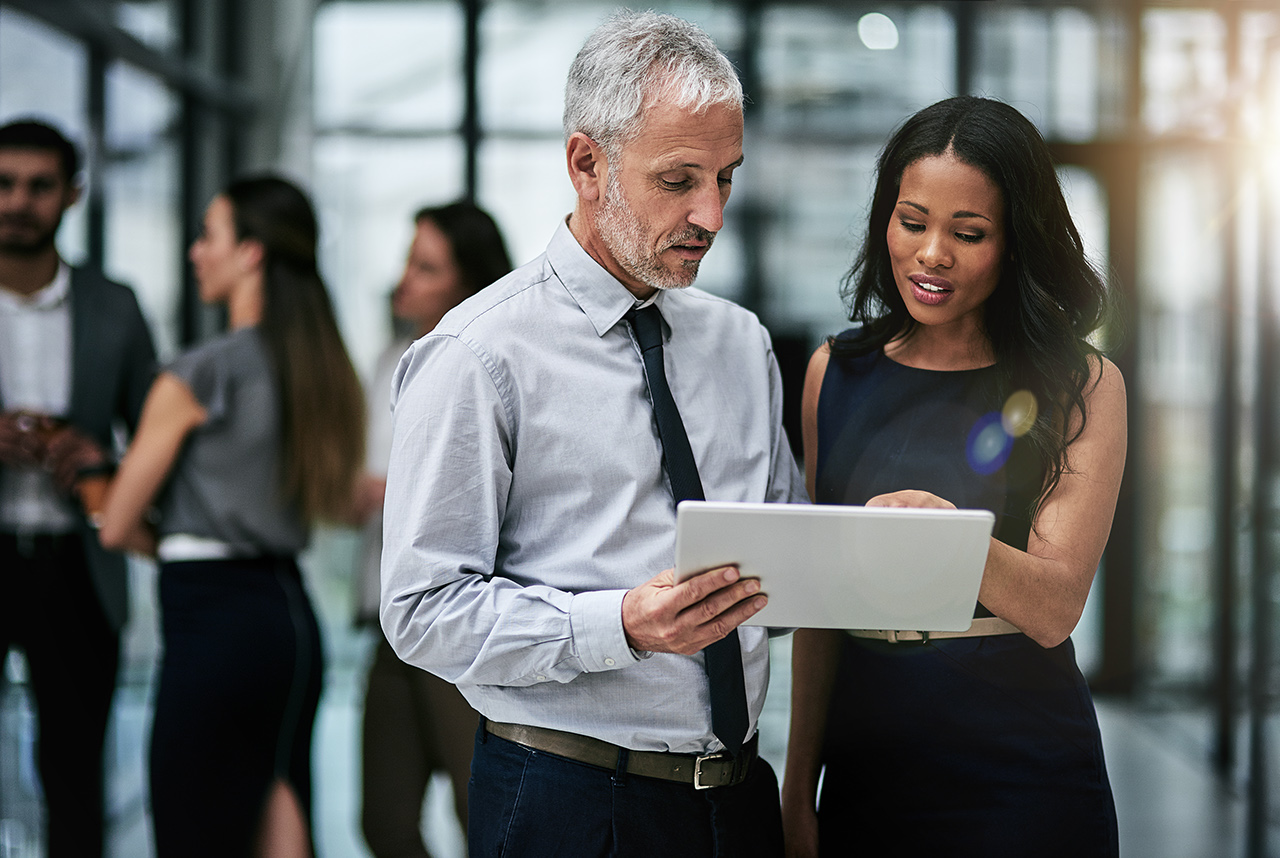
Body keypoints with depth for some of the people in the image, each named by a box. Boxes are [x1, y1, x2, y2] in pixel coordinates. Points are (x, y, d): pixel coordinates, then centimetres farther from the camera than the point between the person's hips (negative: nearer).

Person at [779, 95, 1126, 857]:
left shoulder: (1083, 387, -3)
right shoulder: (837, 374, 6)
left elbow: (1054, 609, -13)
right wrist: (799, 786, 5)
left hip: (1025, 779, -3)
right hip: (867, 764, 3)